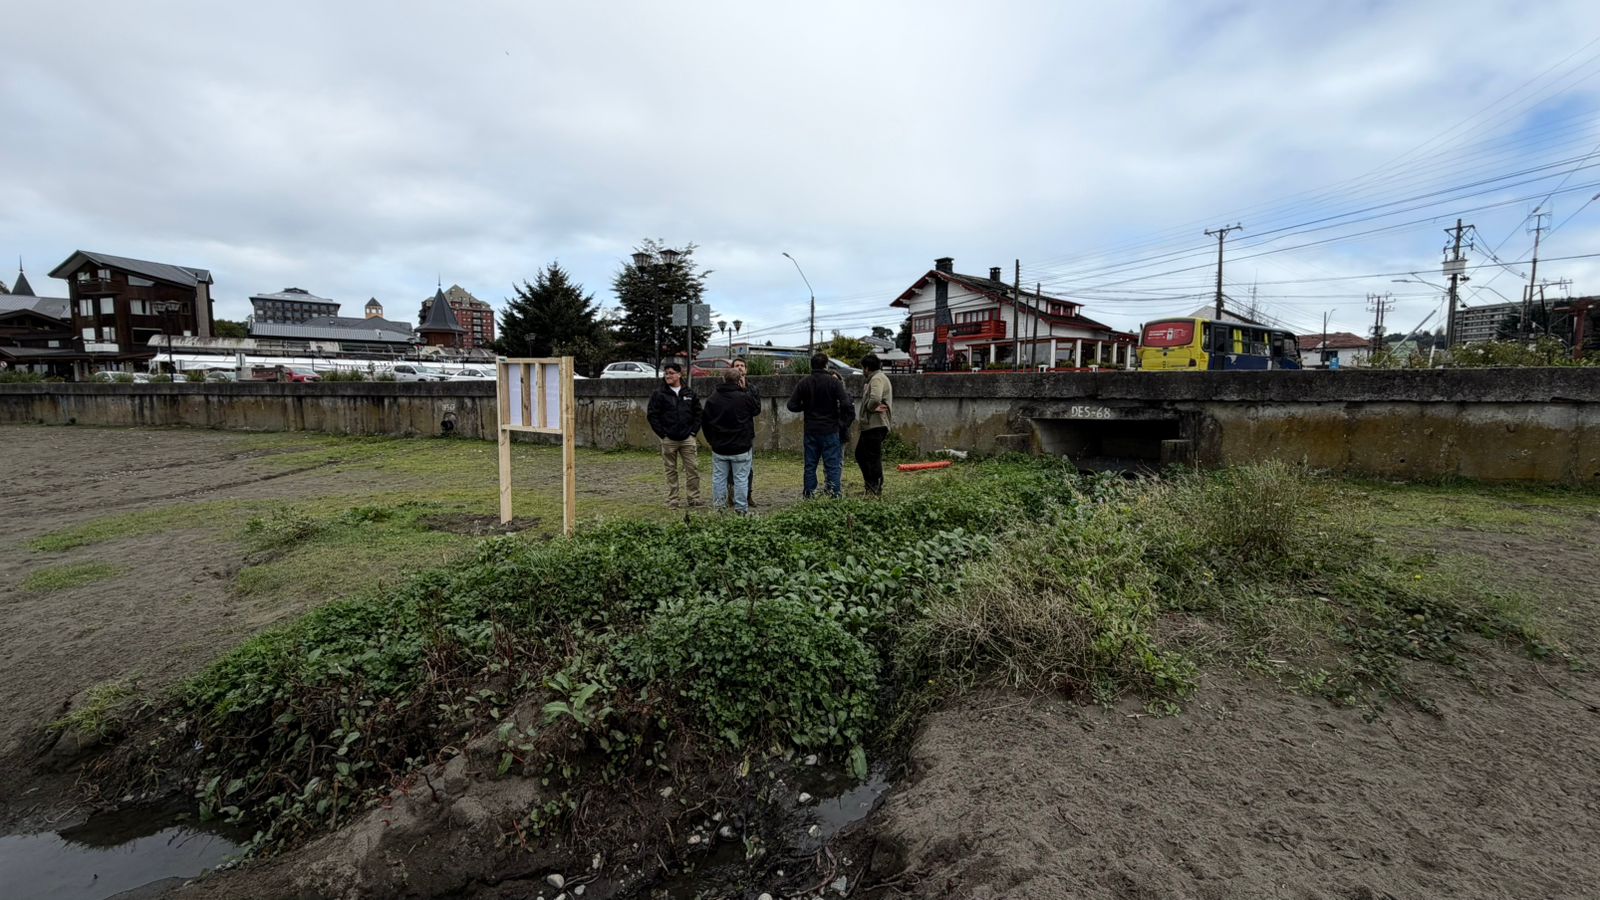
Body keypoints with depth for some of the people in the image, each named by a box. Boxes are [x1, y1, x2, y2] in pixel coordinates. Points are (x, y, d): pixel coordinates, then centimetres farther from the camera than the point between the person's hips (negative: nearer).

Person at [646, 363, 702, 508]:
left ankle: (694, 499, 10)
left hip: (687, 438, 2)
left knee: (693, 469, 0)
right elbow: (652, 415, -2)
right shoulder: (659, 394, -1)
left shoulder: (689, 393, 7)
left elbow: (698, 413, 12)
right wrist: (662, 434, -7)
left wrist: (694, 431, 2)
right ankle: (672, 501, 13)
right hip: (669, 440, -2)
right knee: (671, 471, 6)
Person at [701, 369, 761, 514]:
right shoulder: (745, 397, -11)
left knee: (718, 478, 10)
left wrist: (711, 441, 19)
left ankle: (718, 507, 15)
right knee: (741, 479, 3)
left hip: (719, 448, 3)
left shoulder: (712, 400, 2)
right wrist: (745, 390, 12)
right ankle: (741, 509, 6)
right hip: (741, 448, -3)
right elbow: (757, 409, 8)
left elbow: (706, 423, 8)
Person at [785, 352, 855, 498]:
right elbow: (846, 404, -15)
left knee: (810, 466, 10)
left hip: (811, 430, 3)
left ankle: (809, 496, 13)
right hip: (830, 430, -3)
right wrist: (843, 422, -2)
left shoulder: (803, 383, 1)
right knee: (833, 465, 2)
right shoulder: (833, 382, -7)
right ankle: (835, 496, -1)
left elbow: (792, 405, 0)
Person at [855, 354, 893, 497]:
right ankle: (871, 485, 23)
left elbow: (875, 398, -31)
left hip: (875, 425, -11)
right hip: (870, 425, 11)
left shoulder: (877, 379, -14)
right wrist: (873, 407, 4)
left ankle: (875, 490, 3)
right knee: (860, 453, 18)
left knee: (873, 457, -4)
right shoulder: (878, 378, 20)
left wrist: (870, 408, -14)